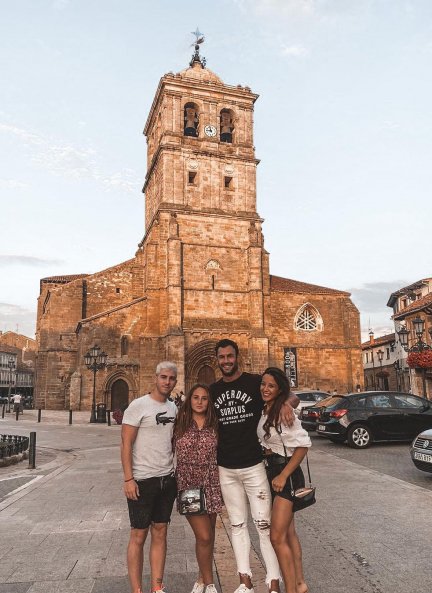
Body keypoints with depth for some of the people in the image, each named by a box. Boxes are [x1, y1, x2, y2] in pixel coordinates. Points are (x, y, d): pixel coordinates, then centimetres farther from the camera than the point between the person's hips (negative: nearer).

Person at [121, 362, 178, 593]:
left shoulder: (173, 408, 8)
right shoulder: (138, 406, -11)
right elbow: (126, 444, -12)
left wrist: (178, 473, 10)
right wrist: (128, 479, -16)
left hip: (167, 479, 6)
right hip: (142, 480, -6)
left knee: (160, 533, 12)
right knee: (139, 535, 4)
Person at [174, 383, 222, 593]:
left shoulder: (214, 425, 1)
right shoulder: (179, 424, -4)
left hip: (211, 484, 2)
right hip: (188, 484, -2)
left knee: (209, 535, 11)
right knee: (203, 536, -5)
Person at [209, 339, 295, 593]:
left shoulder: (255, 382, -6)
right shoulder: (213, 390, 6)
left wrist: (286, 403, -21)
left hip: (253, 465, -4)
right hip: (225, 469, 4)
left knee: (264, 524, 0)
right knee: (238, 525, 13)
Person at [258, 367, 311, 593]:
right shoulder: (264, 412, 4)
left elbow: (303, 445, -20)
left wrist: (283, 475, -20)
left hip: (287, 474, -8)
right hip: (271, 471, 9)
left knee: (277, 537, -8)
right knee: (289, 533, 18)